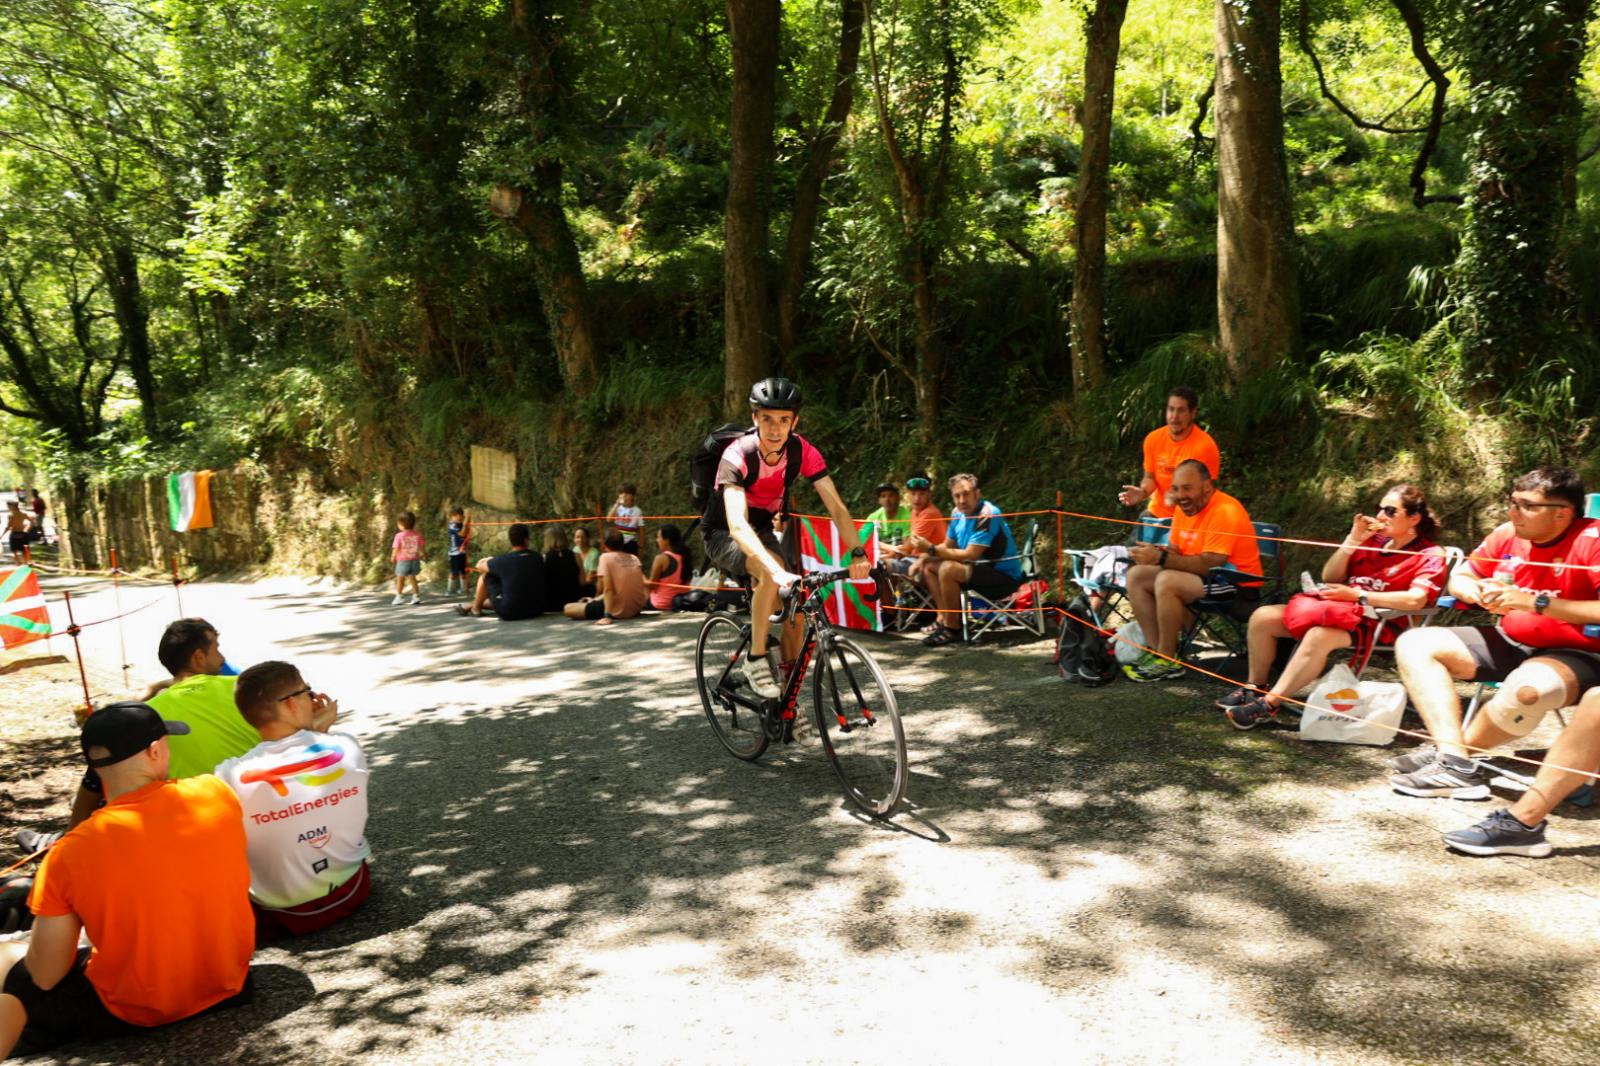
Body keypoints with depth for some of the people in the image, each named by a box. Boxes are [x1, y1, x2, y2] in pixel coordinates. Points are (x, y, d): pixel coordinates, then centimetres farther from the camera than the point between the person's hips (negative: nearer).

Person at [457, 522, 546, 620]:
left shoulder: (504, 560, -16)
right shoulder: (538, 557, -4)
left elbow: (480, 566, 5)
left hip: (509, 613, -4)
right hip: (536, 611, 5)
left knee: (485, 575, 11)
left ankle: (476, 608, 31)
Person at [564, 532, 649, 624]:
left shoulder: (605, 557, -9)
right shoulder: (634, 558, 6)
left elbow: (608, 589, -19)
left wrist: (608, 615, -25)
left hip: (619, 611, -6)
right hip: (637, 608, 6)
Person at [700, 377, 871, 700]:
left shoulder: (802, 452, -17)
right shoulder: (737, 456, -30)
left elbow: (836, 506, -19)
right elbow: (738, 525, -42)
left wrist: (857, 552, -35)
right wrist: (776, 570, -55)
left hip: (765, 531, 5)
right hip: (724, 537, -5)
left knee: (795, 608, -9)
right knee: (771, 573, -34)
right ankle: (756, 658, -17)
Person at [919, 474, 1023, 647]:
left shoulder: (987, 515, -23)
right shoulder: (958, 513, 3)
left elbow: (970, 555, -27)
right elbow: (948, 546, 15)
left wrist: (931, 549, -26)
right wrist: (924, 556, -2)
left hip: (1004, 576, -9)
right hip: (981, 568, 10)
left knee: (948, 569, -29)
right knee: (928, 565, 9)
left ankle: (952, 628, -15)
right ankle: (943, 618, 1)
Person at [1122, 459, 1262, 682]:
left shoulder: (1225, 512, -21)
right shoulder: (1185, 508, 7)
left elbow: (1209, 564, -29)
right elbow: (1174, 552, 11)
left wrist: (1160, 558, -31)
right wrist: (1154, 552, -12)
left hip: (1238, 587, -10)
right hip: (1200, 577, 10)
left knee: (1167, 582, -31)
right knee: (1136, 575, -1)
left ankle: (1167, 661, -18)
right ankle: (1156, 651, -4)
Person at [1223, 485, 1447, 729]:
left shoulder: (1429, 555, -3)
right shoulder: (1374, 541, 14)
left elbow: (1416, 600, -22)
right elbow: (1329, 577, 10)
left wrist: (1357, 595, -21)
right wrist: (1353, 540, -2)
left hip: (1376, 624, -7)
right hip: (1334, 608, 7)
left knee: (1319, 636, -38)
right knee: (1262, 617, -6)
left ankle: (1269, 704, -33)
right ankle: (1255, 688, 9)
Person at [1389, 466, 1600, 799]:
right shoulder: (1507, 535, 1)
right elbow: (1459, 578, 13)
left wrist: (1535, 602, -30)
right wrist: (1479, 592, -10)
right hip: (1510, 643, 8)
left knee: (1527, 688, -41)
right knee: (1414, 643, -5)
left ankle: (1456, 750, -9)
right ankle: (1455, 762, -20)